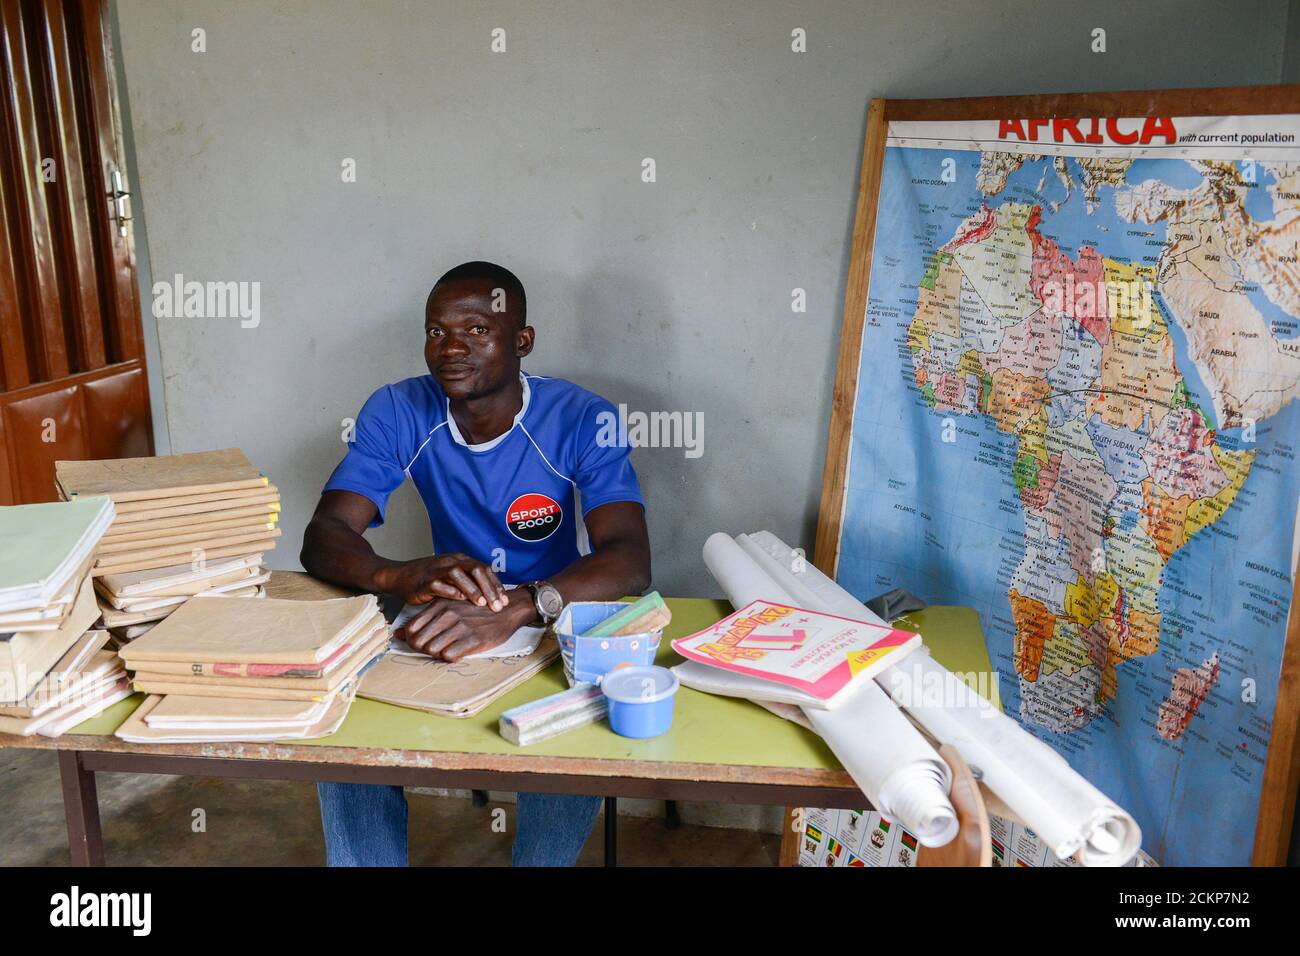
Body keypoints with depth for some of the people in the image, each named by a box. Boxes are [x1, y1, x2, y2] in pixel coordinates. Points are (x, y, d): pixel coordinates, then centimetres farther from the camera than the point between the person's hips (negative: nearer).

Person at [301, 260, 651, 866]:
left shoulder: (582, 421, -17)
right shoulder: (398, 414, -8)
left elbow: (630, 561, -29)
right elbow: (323, 538, -16)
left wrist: (516, 608, -49)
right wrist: (401, 577, -40)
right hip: (445, 626, 2)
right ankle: (367, 860, 3)